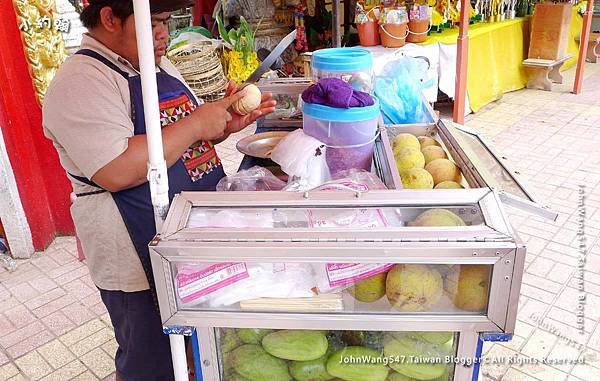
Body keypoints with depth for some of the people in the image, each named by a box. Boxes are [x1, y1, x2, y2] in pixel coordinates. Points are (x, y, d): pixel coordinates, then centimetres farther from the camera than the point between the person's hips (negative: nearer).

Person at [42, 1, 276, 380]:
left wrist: (225, 124, -1)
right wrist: (195, 125, -23)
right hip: (142, 260, -8)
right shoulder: (81, 82, -18)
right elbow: (116, 171, -30)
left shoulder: (159, 65, 10)